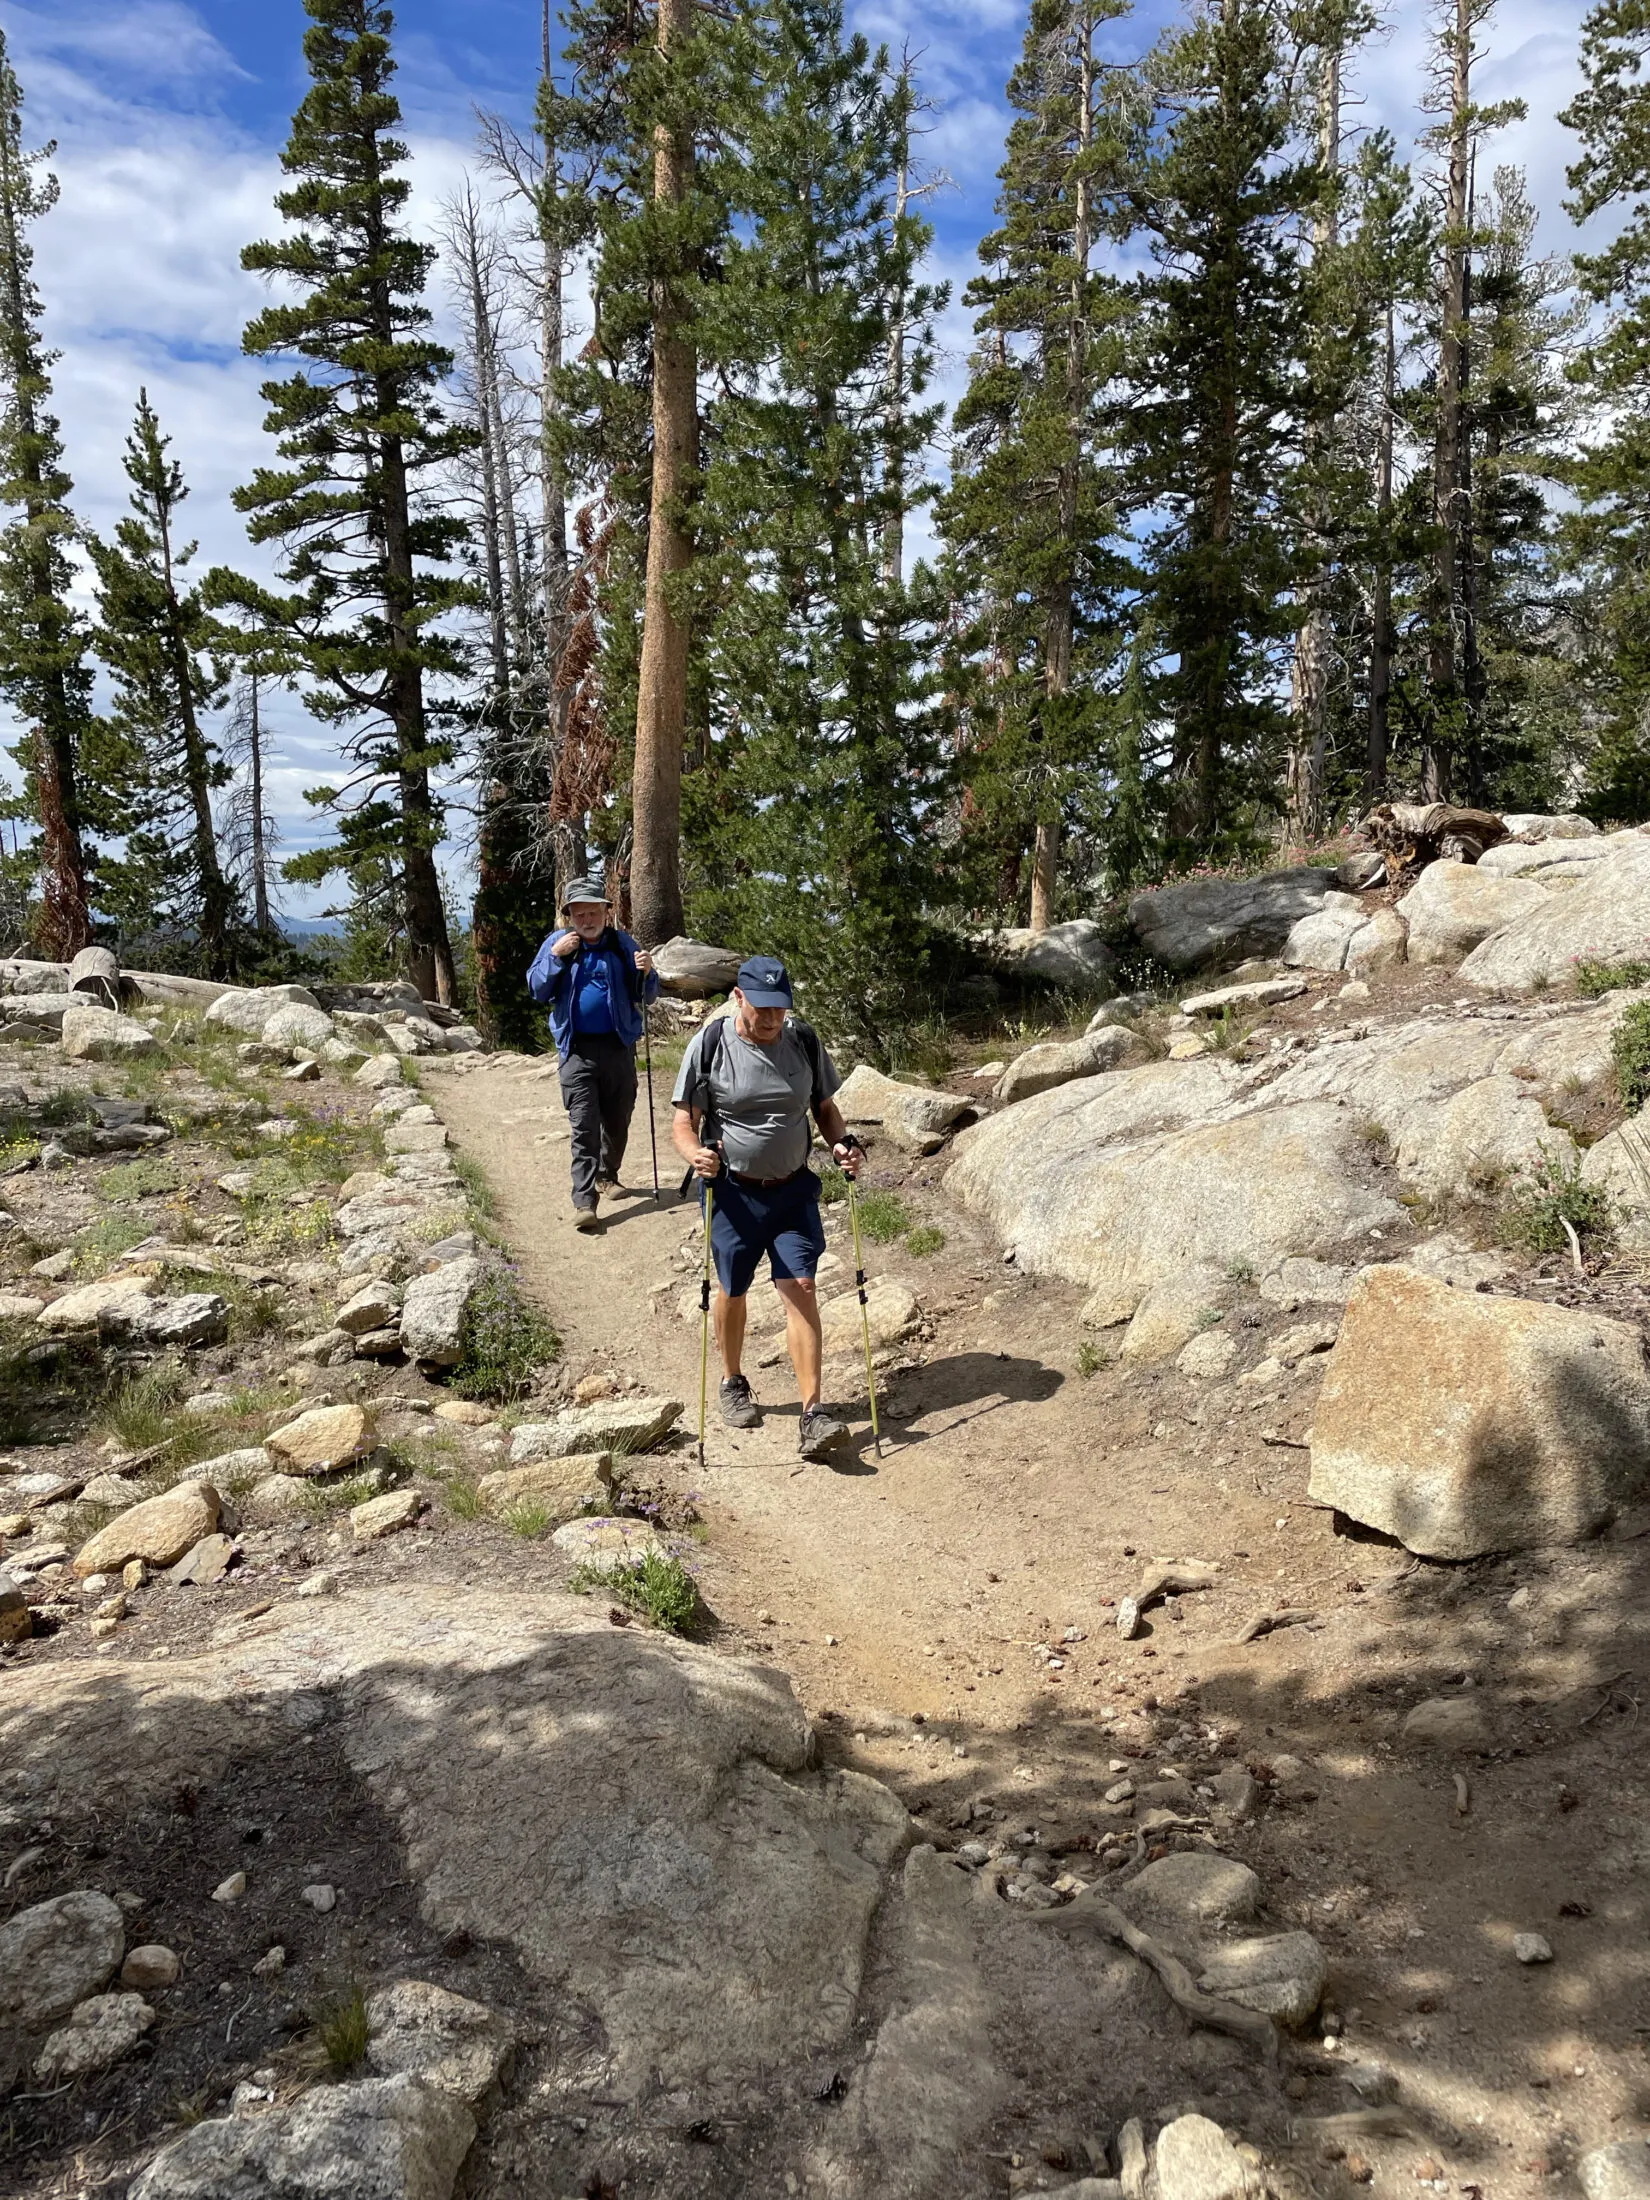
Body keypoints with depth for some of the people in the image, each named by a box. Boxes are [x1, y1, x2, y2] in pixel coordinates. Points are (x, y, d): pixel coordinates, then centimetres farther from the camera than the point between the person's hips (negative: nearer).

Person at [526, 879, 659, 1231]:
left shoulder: (622, 943, 2)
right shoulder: (558, 942, 1)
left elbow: (647, 996, 6)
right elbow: (537, 990, 0)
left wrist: (646, 973, -16)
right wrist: (555, 957, -13)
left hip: (619, 1045, 2)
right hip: (577, 1048, -2)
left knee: (618, 1120, 14)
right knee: (583, 1126, -8)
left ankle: (607, 1175, 36)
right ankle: (584, 1201, -9)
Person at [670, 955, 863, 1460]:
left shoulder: (804, 1042, -1)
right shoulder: (710, 1045, -10)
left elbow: (825, 1107, 11)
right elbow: (683, 1122, -8)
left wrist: (842, 1143, -9)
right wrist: (695, 1154, -29)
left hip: (793, 1190, 2)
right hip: (733, 1191, -1)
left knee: (801, 1289, -8)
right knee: (732, 1291, 13)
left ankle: (812, 1414, -7)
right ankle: (732, 1384, 38)